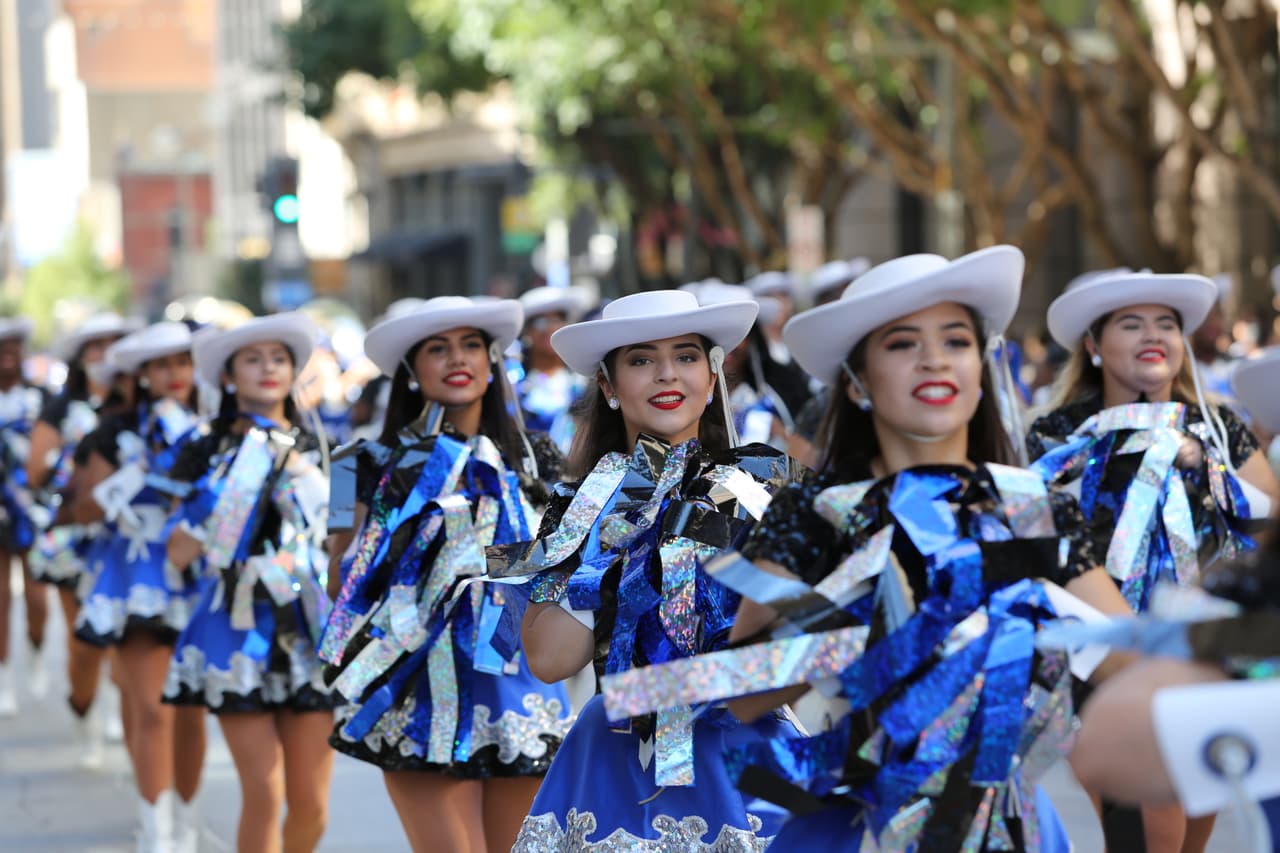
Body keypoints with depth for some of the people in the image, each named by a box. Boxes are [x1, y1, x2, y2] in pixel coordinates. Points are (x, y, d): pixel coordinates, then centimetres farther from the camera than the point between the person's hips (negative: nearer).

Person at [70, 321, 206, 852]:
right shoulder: (119, 434, 3)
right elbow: (84, 511, 1)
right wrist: (136, 474, -12)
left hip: (198, 583, 2)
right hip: (138, 583, -2)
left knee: (190, 712, 5)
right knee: (151, 709, -11)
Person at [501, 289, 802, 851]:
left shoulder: (760, 482, 1)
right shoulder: (585, 502, 4)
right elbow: (548, 660, -9)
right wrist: (608, 546, -14)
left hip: (737, 755, -1)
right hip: (613, 760, 1)